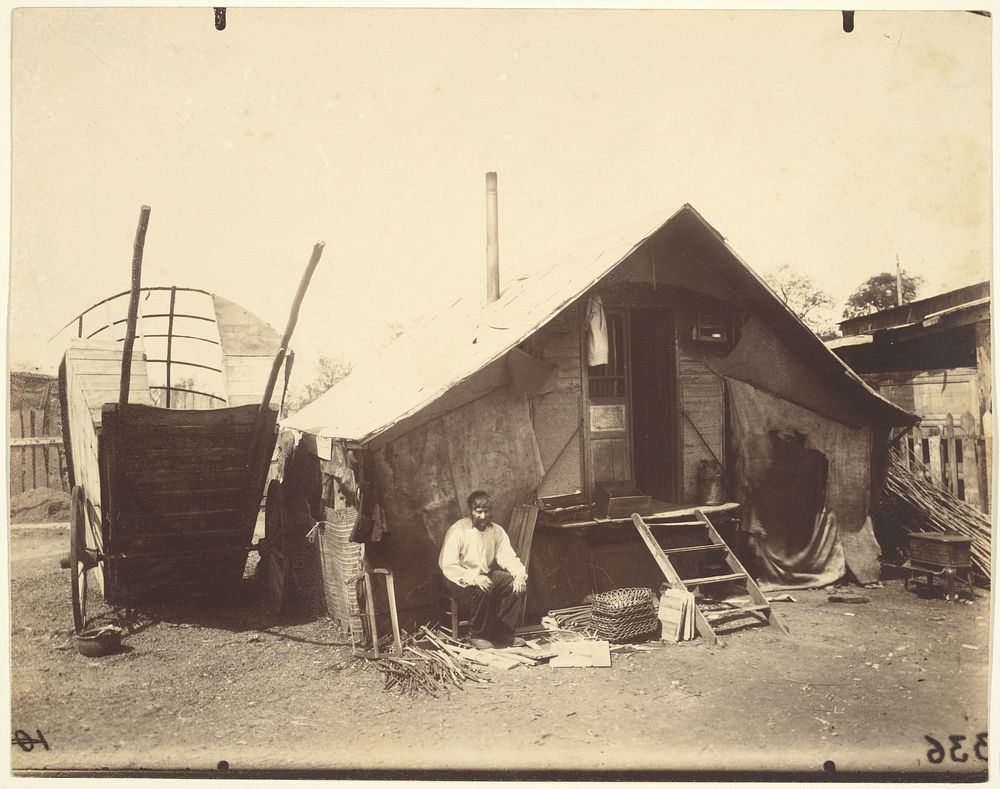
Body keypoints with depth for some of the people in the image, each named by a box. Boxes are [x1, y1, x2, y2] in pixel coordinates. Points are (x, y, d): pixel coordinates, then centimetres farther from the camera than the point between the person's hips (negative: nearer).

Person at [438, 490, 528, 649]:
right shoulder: (457, 531, -17)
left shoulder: (496, 531, 1)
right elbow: (448, 566, -23)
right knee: (481, 590, -35)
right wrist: (473, 578, -36)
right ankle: (478, 635, -12)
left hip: (486, 575, 6)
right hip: (461, 580, -6)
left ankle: (502, 633, -6)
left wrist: (520, 574, -24)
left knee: (515, 583, -16)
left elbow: (508, 557, -2)